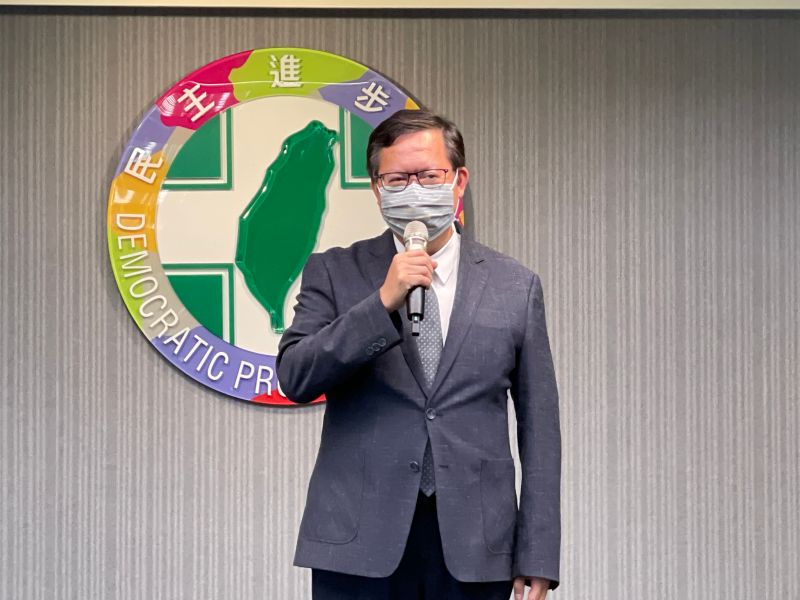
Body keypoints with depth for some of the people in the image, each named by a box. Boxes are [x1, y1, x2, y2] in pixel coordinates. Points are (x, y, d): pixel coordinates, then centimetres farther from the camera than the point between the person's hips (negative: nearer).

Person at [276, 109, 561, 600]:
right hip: (360, 546, 0)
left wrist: (537, 558, 1)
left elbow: (539, 429, 6)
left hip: (474, 547, 1)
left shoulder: (516, 287, 7)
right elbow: (295, 379, -6)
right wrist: (383, 301, -15)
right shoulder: (334, 273, 6)